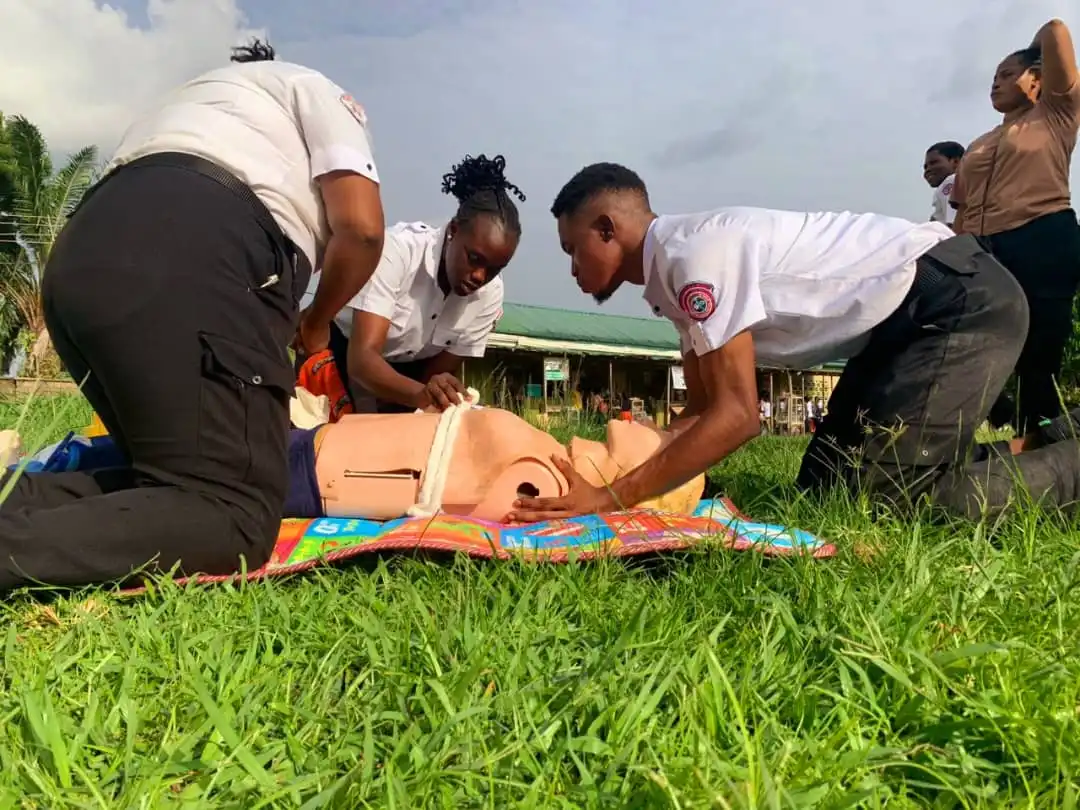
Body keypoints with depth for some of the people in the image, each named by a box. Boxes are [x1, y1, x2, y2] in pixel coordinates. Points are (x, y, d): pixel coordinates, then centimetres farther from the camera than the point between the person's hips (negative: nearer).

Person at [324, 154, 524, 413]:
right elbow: (362, 357, -40)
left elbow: (441, 373, -11)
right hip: (345, 353, -3)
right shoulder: (398, 249, -31)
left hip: (413, 369, 3)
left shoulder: (490, 293, -19)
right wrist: (422, 393, -56)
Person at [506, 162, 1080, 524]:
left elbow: (736, 416, -27)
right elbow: (701, 411, 10)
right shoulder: (674, 271, 8)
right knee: (823, 488, 7)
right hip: (907, 319, 9)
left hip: (962, 302, -9)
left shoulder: (693, 251, -22)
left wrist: (612, 498, -25)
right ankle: (1024, 448, 19)